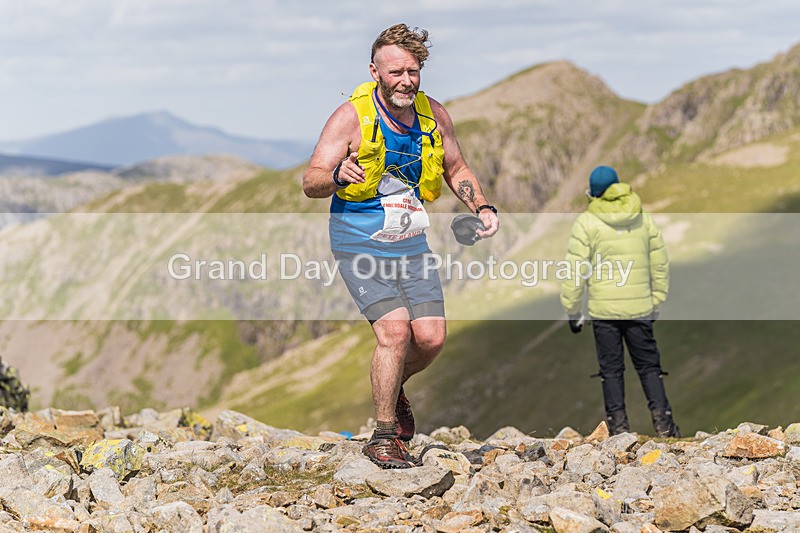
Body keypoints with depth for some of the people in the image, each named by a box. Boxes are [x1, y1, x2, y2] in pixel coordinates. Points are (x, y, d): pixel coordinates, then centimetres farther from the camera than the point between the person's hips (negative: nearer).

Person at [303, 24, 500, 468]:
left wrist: (482, 207, -1)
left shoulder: (433, 116, 0)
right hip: (359, 245, -5)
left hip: (411, 244, 5)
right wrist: (337, 175, -39)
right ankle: (383, 437, -3)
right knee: (395, 329, -19)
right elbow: (310, 183, -17)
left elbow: (456, 170, 17)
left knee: (431, 337, -5)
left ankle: (391, 386, 29)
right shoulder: (351, 117, -14)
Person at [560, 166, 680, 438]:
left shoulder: (587, 223, -6)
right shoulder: (643, 219, 6)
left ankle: (618, 426, 6)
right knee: (649, 366, 9)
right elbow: (660, 265, 11)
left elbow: (575, 272, -7)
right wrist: (656, 303, 21)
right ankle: (663, 422, 1)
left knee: (611, 370, 6)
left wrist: (573, 311, 1)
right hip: (640, 308, 3)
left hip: (604, 311, -2)